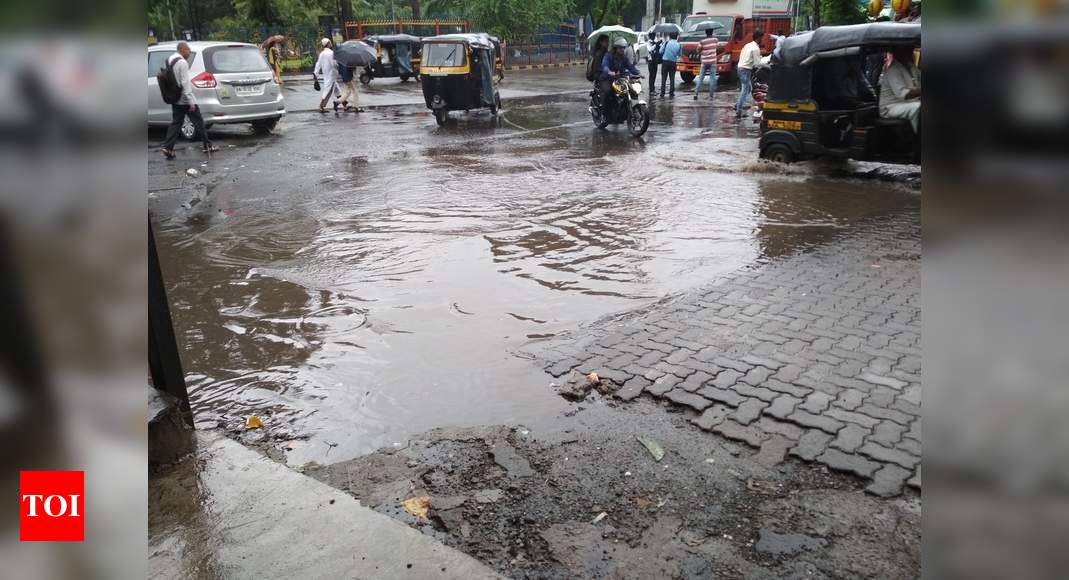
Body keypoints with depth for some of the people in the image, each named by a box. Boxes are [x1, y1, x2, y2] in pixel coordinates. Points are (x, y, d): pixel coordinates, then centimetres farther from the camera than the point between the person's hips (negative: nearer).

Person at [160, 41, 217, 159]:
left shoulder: (169, 60, 12)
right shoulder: (182, 62, -16)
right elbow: (185, 83, -20)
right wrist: (191, 101, -20)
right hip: (185, 99, -8)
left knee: (175, 123, 8)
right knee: (198, 122, 3)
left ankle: (168, 147, 0)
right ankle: (208, 146, 11)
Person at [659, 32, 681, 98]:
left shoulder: (667, 43, -8)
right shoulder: (679, 45, -1)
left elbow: (661, 51, -3)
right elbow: (679, 54, 7)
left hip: (665, 62, -2)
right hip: (673, 62, 2)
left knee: (663, 78, 3)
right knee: (672, 78, 8)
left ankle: (662, 93, 1)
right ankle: (671, 93, 8)